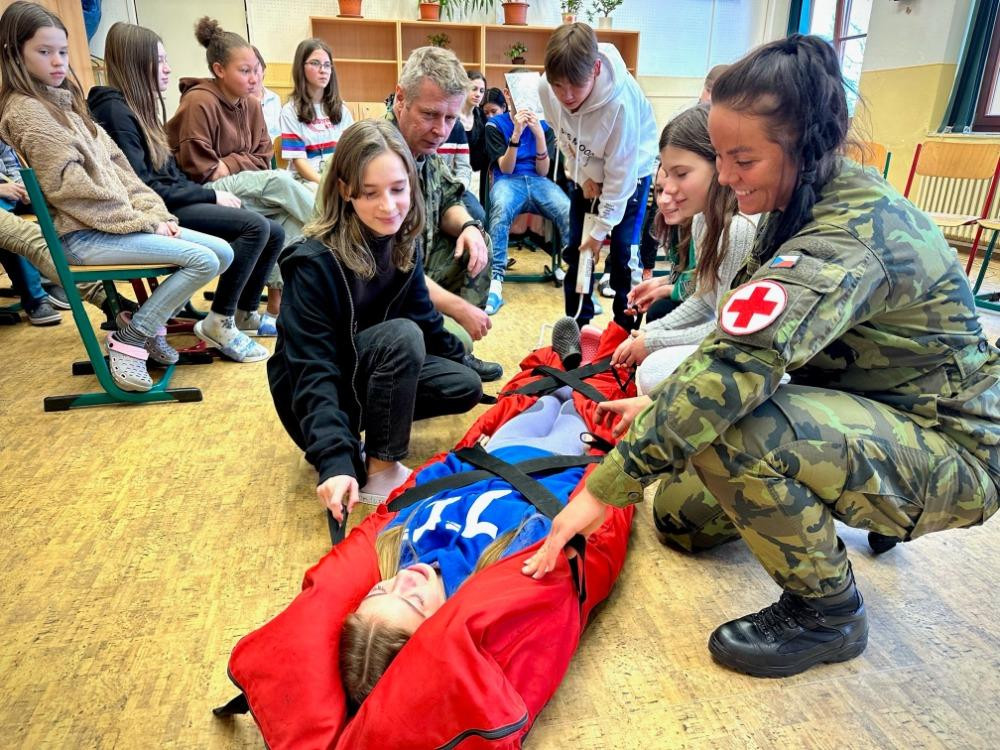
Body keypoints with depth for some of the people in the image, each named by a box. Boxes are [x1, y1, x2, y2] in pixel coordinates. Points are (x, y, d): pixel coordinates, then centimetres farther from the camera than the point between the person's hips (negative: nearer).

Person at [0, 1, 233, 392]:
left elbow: (116, 164, 13)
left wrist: (154, 212, 0)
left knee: (223, 253, -3)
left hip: (116, 221, 9)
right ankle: (131, 340, -6)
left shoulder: (64, 100, 19)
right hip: (82, 234, -8)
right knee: (203, 260, -21)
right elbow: (70, 185, -17)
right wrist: (142, 222, -15)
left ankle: (149, 324, 10)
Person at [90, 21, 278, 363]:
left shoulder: (139, 105, 18)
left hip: (173, 203, 9)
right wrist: (211, 196, -15)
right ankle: (218, 323, -15)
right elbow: (143, 187, -19)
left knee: (274, 233, -2)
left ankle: (244, 311, 13)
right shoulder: (115, 110, -12)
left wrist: (211, 195, 0)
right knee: (256, 227, -25)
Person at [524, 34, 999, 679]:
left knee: (729, 429, -34)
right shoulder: (814, 205, -1)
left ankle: (829, 610, -8)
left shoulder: (851, 236, -30)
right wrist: (660, 401, -3)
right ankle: (870, 515, 24)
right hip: (885, 410, 9)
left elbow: (737, 366, -40)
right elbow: (746, 340, 5)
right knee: (685, 518, 7)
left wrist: (604, 489, -37)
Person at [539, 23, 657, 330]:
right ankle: (577, 325, 20)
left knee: (622, 255, -8)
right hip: (585, 171, 5)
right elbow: (565, 140, -3)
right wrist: (584, 177, -10)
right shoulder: (546, 88, -23)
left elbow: (620, 171, -28)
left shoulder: (620, 101, -36)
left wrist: (601, 230, -23)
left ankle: (626, 331, 8)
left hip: (630, 171, -5)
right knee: (575, 250, 6)